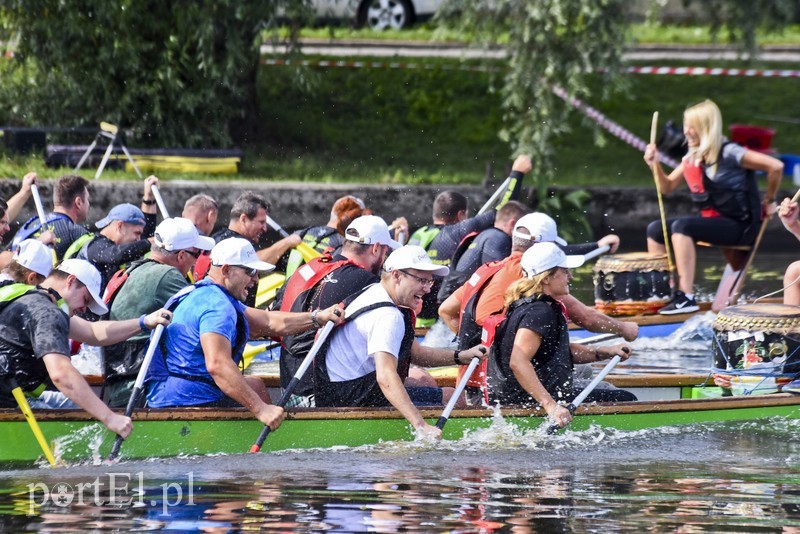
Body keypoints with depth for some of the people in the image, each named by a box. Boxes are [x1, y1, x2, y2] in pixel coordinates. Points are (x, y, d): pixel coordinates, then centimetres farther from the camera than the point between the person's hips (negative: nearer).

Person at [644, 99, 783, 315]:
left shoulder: (729, 154, -16)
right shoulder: (692, 158, 8)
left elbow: (776, 166, -21)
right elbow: (668, 187, 14)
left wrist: (769, 201, -10)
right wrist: (655, 165, -4)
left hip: (739, 225, -9)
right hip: (710, 220, 9)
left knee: (681, 226, -30)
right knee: (655, 229, 1)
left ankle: (686, 297, -34)